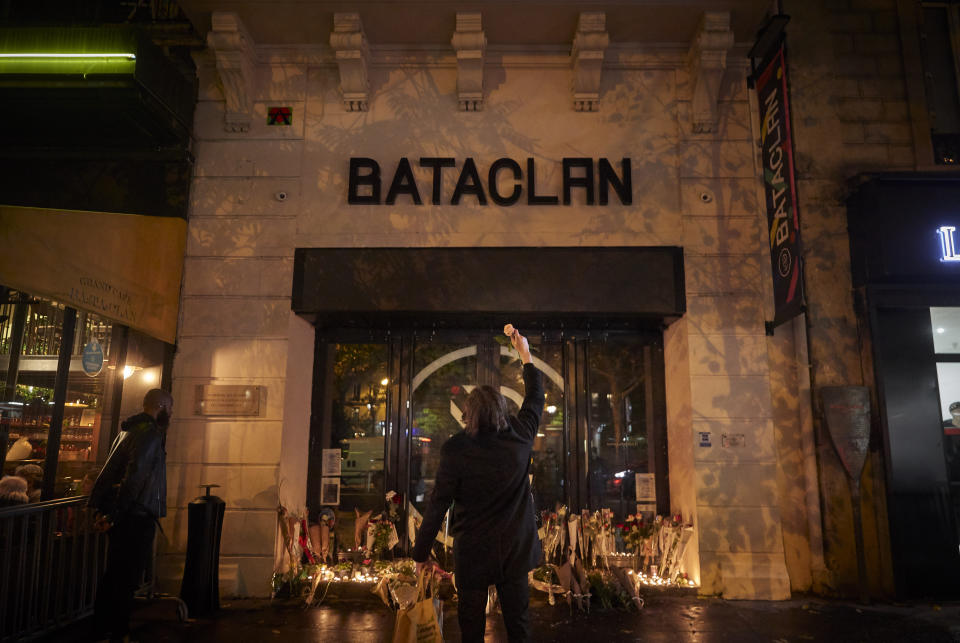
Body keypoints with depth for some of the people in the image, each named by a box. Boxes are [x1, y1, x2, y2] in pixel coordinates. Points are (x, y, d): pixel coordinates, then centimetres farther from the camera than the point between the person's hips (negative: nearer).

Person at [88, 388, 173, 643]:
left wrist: (102, 508, 18)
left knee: (114, 574, 18)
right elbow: (135, 476, -24)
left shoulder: (129, 430, 16)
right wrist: (113, 514, -20)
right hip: (137, 516, -10)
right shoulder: (150, 433, -15)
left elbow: (110, 470, 18)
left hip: (119, 516, 10)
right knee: (127, 577, -2)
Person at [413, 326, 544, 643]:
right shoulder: (519, 436, -8)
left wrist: (421, 554, -2)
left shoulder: (455, 449, -17)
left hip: (473, 551, -2)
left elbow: (437, 505, -13)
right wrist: (525, 354, 21)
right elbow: (535, 398, 10)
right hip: (516, 548, 3)